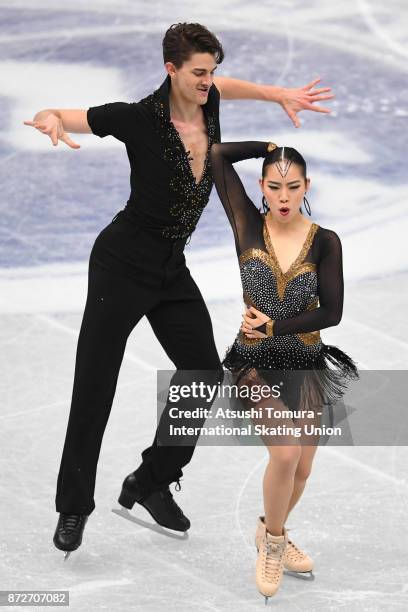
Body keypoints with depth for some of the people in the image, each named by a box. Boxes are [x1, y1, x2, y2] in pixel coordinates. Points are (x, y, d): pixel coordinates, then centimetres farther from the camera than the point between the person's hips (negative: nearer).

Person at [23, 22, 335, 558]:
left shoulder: (207, 105, -2)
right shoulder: (140, 119, -19)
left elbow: (221, 86, 24)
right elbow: (57, 116, -16)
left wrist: (279, 95, 16)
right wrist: (52, 121, -39)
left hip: (173, 271, 7)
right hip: (124, 263, -7)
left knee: (204, 374, 5)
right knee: (94, 388, -2)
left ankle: (151, 483, 20)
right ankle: (73, 508, 13)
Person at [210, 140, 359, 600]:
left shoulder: (325, 242, -6)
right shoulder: (248, 225, -7)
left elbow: (332, 313, -7)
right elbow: (217, 155, -11)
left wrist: (273, 326, -12)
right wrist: (274, 147, -5)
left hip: (307, 365, 2)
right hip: (256, 363, -2)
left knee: (301, 468, 10)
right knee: (285, 453, -23)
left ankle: (272, 536, 39)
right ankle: (273, 539, 3)